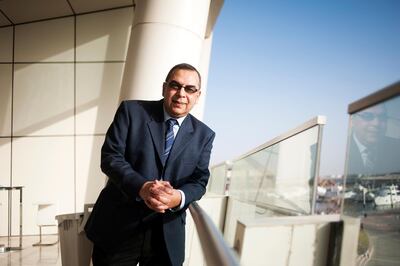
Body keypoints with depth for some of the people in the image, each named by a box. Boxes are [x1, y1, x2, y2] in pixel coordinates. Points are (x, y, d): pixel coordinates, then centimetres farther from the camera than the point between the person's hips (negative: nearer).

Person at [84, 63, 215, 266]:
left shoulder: (204, 135, 4)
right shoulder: (132, 111, -3)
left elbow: (199, 181, 0)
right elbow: (110, 157, -9)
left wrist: (179, 197, -23)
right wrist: (141, 187, -26)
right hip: (118, 227, -2)